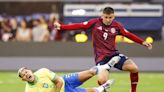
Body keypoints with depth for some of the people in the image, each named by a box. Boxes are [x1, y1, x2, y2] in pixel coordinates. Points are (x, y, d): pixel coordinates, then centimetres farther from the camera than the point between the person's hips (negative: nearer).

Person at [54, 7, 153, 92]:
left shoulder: (117, 25, -1)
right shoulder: (95, 22, -8)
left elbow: (129, 35, 8)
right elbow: (79, 26, -9)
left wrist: (142, 42, 4)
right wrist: (61, 26, -14)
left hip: (114, 54, 3)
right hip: (101, 56, -3)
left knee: (134, 68, -15)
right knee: (102, 80, -26)